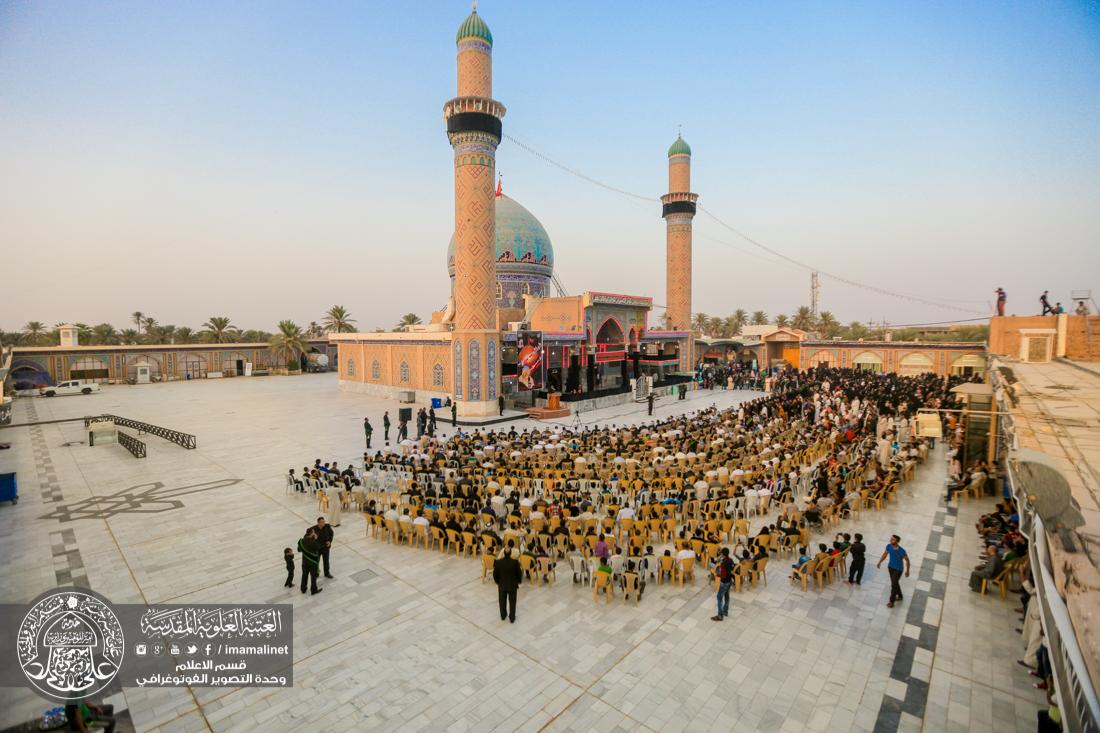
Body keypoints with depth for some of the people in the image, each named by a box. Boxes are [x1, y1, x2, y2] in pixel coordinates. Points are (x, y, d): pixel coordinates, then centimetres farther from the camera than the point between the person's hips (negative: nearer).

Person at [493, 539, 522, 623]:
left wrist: (497, 581, 11)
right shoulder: (515, 562, -26)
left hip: (502, 585, 2)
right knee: (512, 602, 18)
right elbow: (519, 573, -13)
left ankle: (503, 616, 41)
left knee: (502, 601, 23)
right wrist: (519, 581, 7)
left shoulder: (498, 562, -21)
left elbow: (495, 574, -9)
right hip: (512, 585, -1)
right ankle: (512, 618, 30)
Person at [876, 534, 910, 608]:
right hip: (890, 567, 5)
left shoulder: (901, 551, -30)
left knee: (893, 585, 0)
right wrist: (879, 562, 4)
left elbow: (907, 560, -14)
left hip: (898, 569, -5)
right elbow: (885, 554, 3)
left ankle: (891, 602, 14)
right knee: (895, 583, 22)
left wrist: (907, 571, -7)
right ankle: (900, 596, 45)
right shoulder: (888, 546, -14)